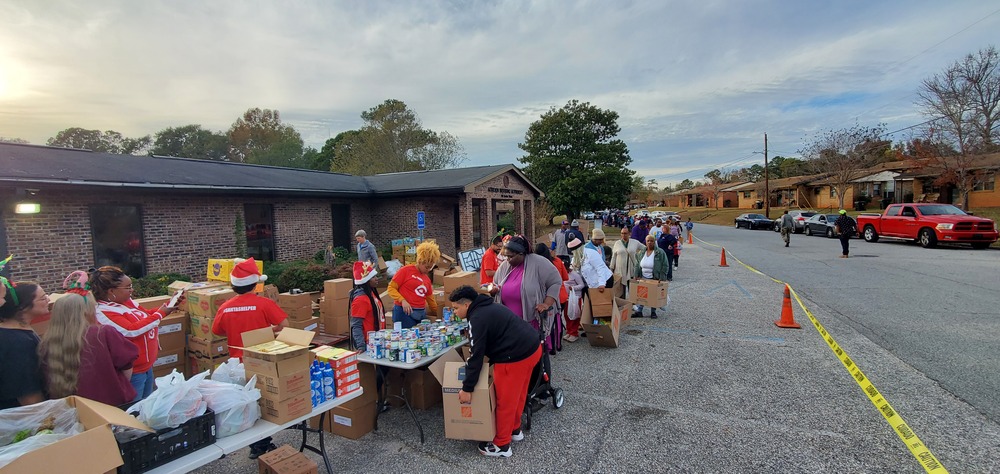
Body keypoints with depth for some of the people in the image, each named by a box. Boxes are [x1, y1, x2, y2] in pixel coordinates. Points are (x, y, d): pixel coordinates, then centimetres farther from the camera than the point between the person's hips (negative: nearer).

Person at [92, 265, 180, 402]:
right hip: (131, 372, -8)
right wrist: (159, 314, -22)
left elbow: (146, 315, 17)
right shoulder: (103, 313, -20)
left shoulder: (127, 301, 3)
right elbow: (131, 330, -28)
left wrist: (169, 304, 2)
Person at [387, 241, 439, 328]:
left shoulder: (427, 279, 15)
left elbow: (430, 300, 22)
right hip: (405, 312, -6)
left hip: (421, 314, 6)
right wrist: (403, 300, -18)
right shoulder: (406, 270, -2)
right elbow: (391, 288, -4)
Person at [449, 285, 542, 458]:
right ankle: (515, 430, 43)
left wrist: (467, 388, -8)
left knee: (505, 401, 6)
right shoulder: (488, 307, 16)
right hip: (532, 348, 10)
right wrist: (493, 363, 35)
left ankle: (501, 445, 22)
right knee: (517, 394, 25)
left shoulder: (477, 318, -14)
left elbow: (476, 355, -15)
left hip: (515, 357, -10)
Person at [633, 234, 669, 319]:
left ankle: (653, 312, 21)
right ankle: (638, 311, 10)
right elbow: (637, 265, 11)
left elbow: (665, 266, -9)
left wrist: (662, 278, -15)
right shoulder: (641, 252, 4)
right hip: (643, 279, 4)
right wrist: (636, 276, 2)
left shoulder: (660, 252, -10)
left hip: (655, 279, -3)